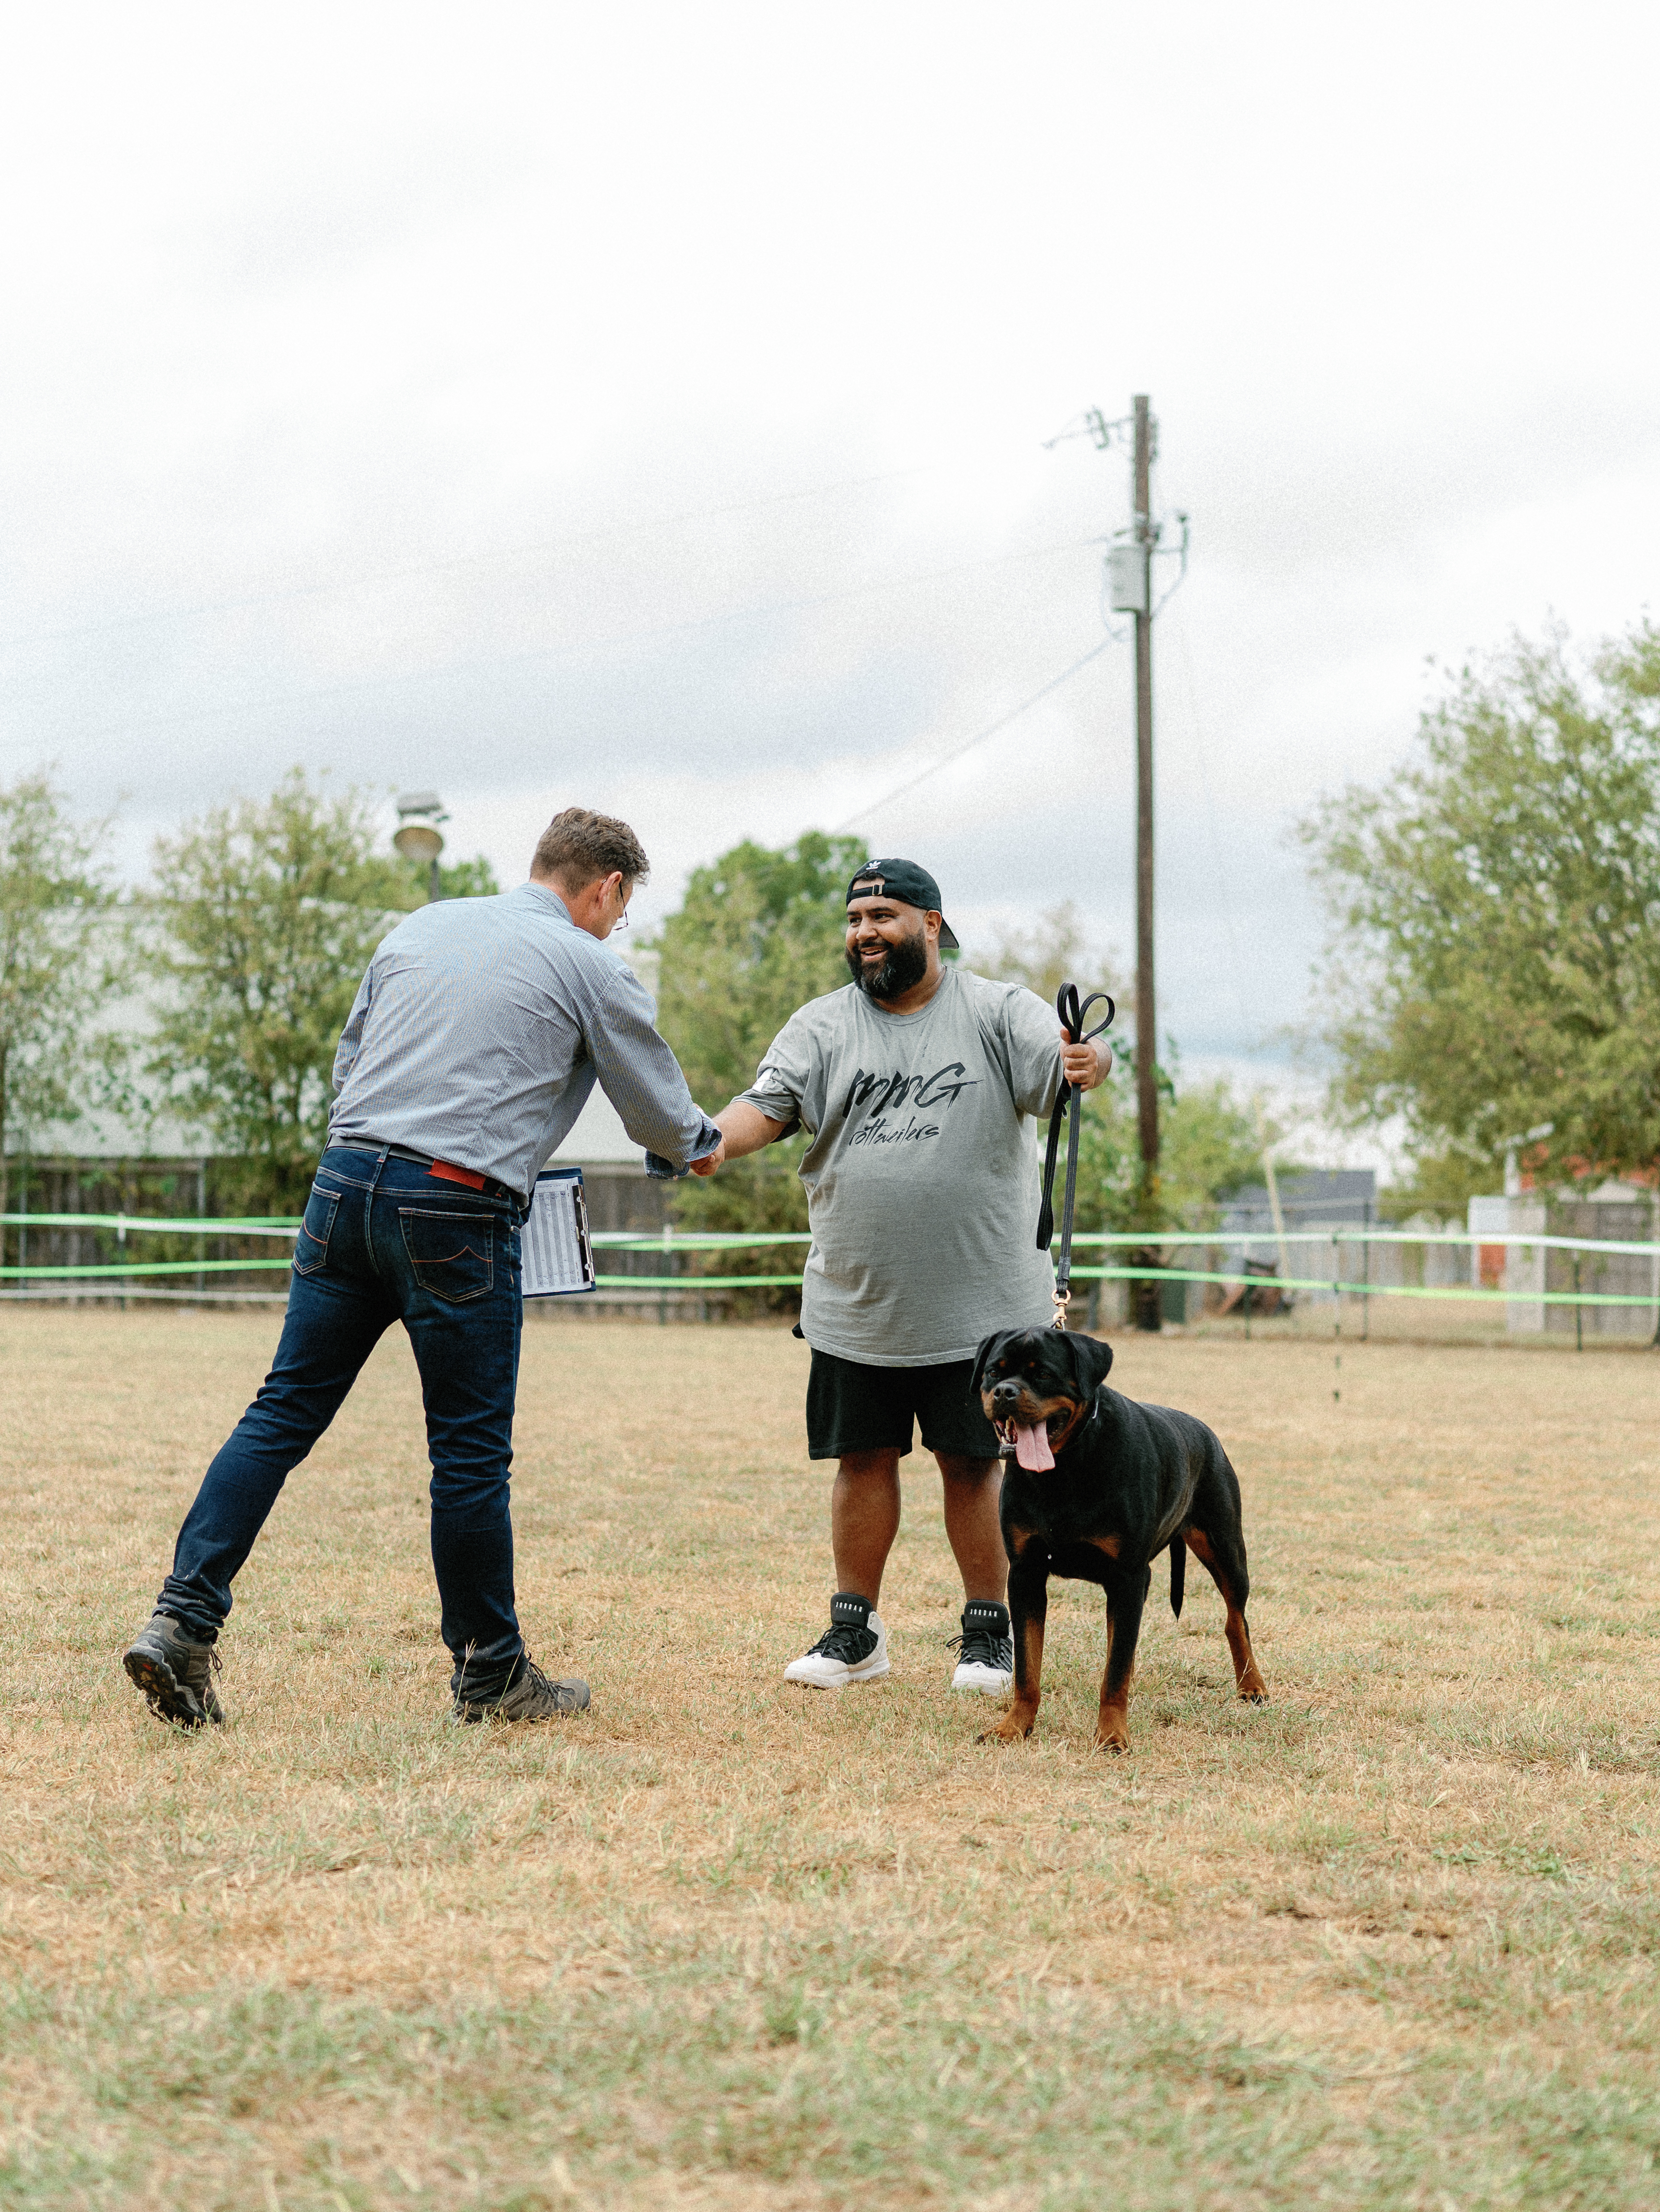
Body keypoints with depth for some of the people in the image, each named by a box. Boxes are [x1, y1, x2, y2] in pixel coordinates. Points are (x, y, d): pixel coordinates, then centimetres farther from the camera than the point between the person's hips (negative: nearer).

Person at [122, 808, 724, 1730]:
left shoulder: (420, 927, 18)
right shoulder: (587, 966, 3)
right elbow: (661, 1114, 13)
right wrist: (701, 1145, 34)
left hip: (345, 1177, 5)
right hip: (457, 1212, -5)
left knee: (282, 1414, 6)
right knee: (470, 1449, 4)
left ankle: (182, 1619, -3)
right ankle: (491, 1675, 15)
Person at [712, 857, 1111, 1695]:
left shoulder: (996, 1012, -1)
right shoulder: (821, 1026, 5)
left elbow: (1059, 1063, -17)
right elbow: (766, 1107, -5)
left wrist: (1090, 1063, -42)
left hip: (977, 1303, -2)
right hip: (853, 1304, 3)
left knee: (973, 1463, 4)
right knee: (862, 1460, 9)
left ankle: (987, 1633, 16)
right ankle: (854, 1631, 20)